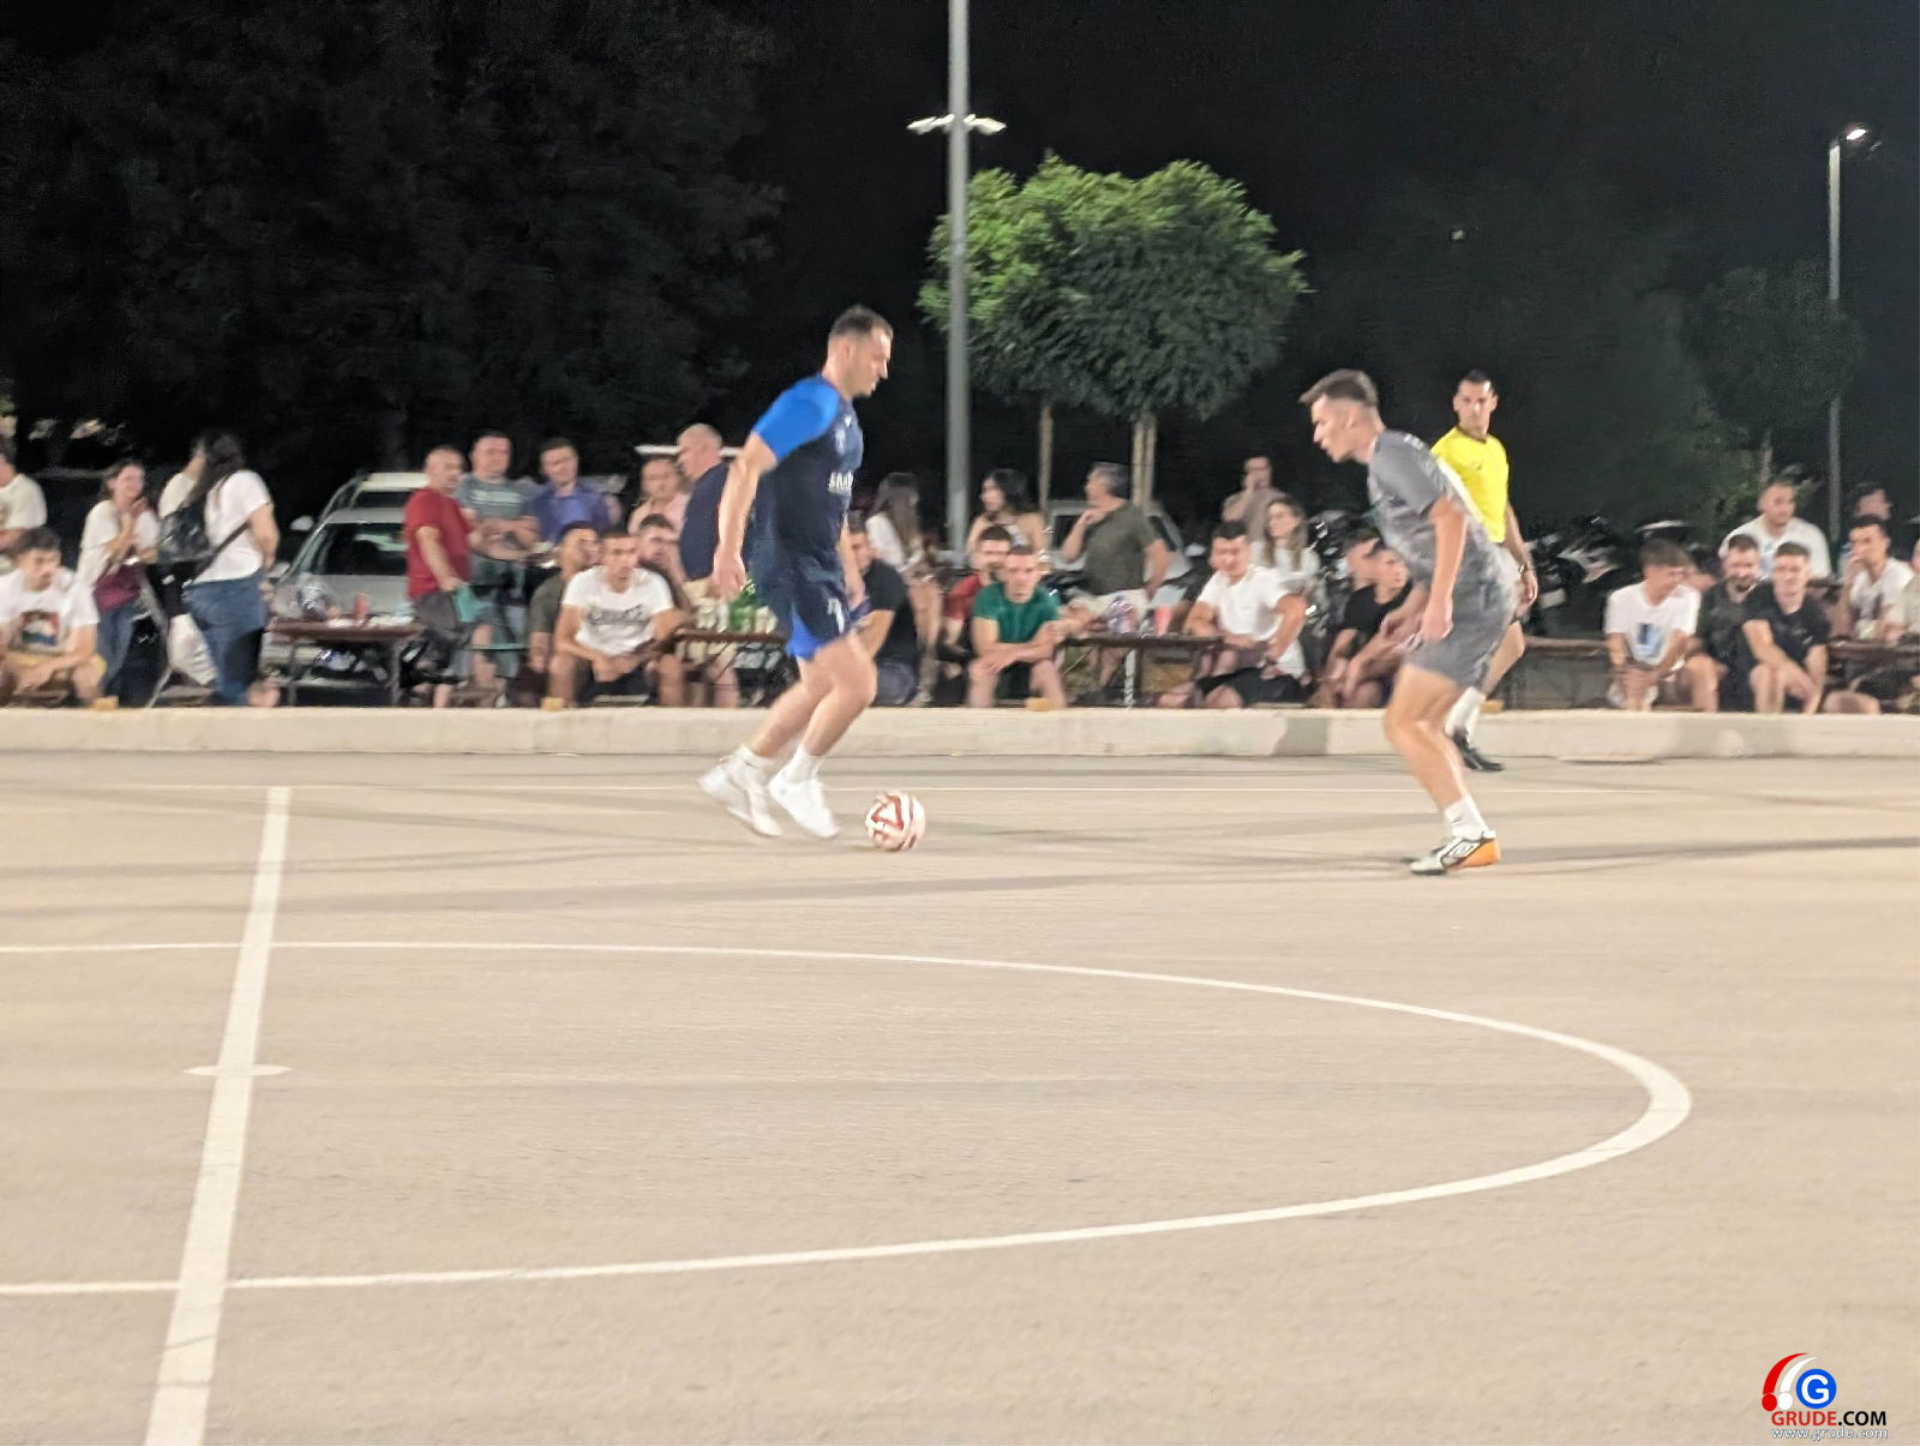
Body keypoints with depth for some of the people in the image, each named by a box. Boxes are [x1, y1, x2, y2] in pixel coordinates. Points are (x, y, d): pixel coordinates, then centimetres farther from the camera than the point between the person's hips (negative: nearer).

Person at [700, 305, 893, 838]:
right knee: (856, 682, -13)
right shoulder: (808, 405, -15)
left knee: (821, 687, 15)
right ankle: (798, 779, 4)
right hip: (793, 567, -10)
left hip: (821, 567, 10)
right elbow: (745, 468, -23)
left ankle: (740, 773, 24)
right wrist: (729, 549, -29)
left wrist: (848, 566, 27)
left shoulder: (845, 415, 15)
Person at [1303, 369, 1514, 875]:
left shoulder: (1393, 455, -10)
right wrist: (1414, 609, 20)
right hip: (1470, 603, 11)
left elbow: (1451, 518, -21)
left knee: (1403, 723, -12)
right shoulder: (1384, 464, 21)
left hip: (1469, 602, -11)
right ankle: (1470, 838, 13)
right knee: (1422, 724, 15)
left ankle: (1470, 833, -16)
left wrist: (1439, 600, -26)